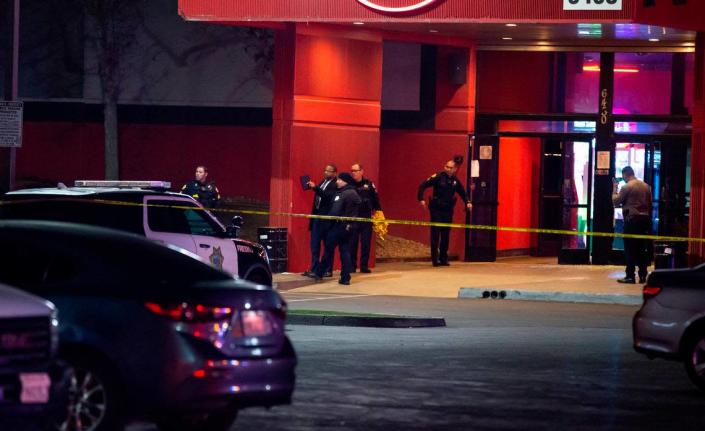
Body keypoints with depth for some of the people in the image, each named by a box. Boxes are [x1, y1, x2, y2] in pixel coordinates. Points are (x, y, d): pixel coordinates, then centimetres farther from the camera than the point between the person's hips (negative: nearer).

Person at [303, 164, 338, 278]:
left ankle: (328, 270, 9)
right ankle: (314, 269, 12)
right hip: (317, 216, 8)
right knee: (314, 244, 8)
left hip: (326, 218, -8)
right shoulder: (323, 182, 13)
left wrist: (315, 188, -29)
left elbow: (328, 196, -26)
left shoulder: (335, 185, -11)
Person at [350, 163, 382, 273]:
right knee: (352, 243, 1)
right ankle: (352, 265, 8)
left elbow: (375, 200, 7)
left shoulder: (369, 184, 3)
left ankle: (364, 265, 8)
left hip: (366, 218, 0)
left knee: (366, 243, 2)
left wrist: (378, 212, 3)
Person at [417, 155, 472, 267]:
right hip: (436, 209, -4)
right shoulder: (438, 177, -9)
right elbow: (423, 186, -10)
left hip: (448, 210, 4)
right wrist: (421, 199, -20)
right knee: (435, 234, -4)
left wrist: (467, 202, 3)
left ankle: (443, 258, 17)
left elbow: (462, 193, 20)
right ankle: (435, 259, -2)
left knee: (445, 235, 8)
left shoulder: (455, 181, 5)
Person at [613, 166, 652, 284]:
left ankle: (630, 276, -4)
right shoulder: (646, 186, 9)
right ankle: (643, 276, 11)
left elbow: (616, 201, -5)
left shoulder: (627, 187, -10)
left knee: (630, 248, -2)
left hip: (632, 219, -6)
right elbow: (650, 203, 14)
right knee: (642, 248, 10)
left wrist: (615, 189, 5)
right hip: (644, 219, 6)